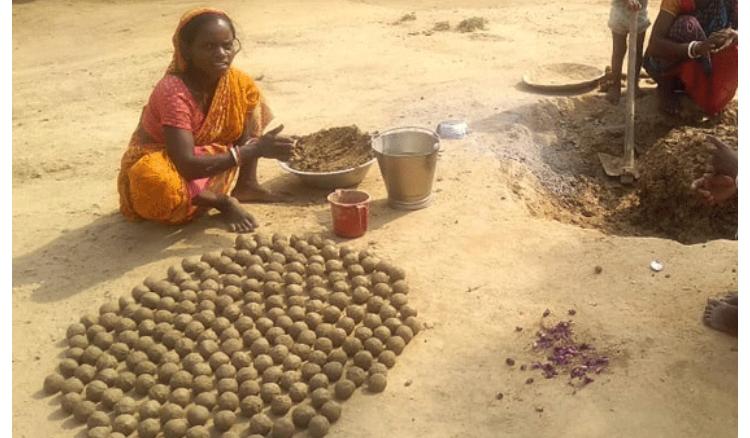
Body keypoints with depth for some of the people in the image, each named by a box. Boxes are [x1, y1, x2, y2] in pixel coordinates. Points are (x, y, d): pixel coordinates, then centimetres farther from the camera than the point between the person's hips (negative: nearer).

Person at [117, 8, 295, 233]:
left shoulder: (236, 82, -12)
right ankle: (223, 201, -13)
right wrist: (255, 149, -38)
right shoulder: (173, 92, -32)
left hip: (206, 160, 6)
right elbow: (187, 166, -37)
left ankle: (246, 186, -6)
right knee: (157, 183, -43)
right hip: (162, 166, -6)